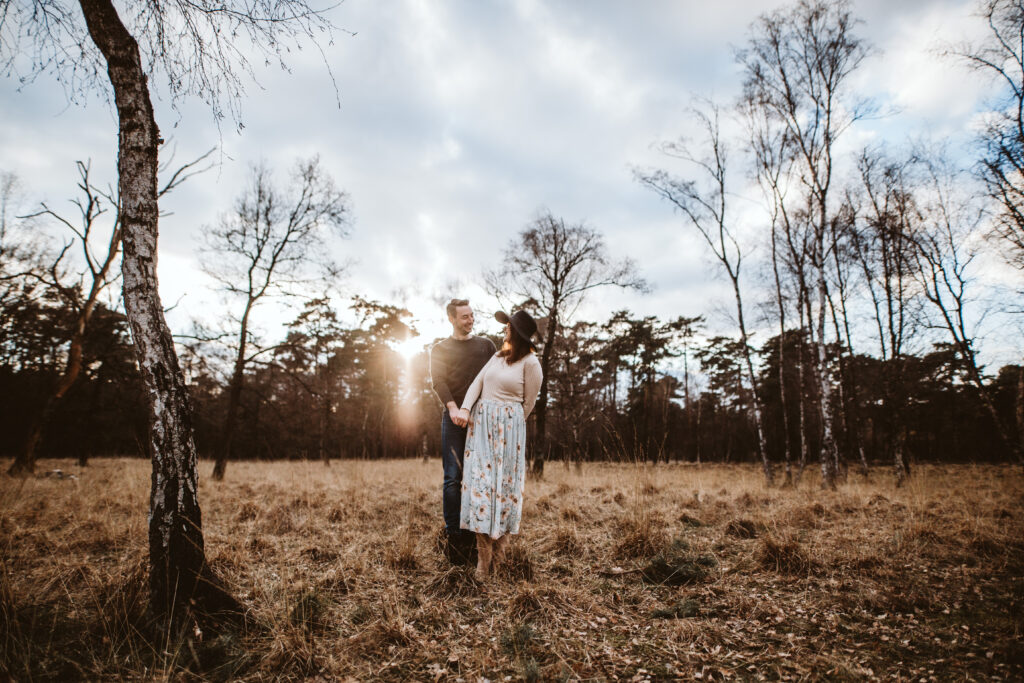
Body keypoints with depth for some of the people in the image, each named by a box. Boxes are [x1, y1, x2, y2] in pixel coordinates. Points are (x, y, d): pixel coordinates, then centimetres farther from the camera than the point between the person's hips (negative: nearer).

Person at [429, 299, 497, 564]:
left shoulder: (486, 345, 19)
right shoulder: (440, 349, 14)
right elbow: (437, 380, -1)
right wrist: (452, 407, -20)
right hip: (454, 418, -1)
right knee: (453, 477, -6)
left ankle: (474, 533, 7)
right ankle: (453, 534, -1)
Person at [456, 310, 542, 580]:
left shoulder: (530, 362, -5)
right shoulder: (498, 356, 14)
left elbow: (529, 402, 0)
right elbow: (477, 383, 6)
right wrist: (465, 408, -10)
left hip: (508, 426, -5)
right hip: (480, 423, 5)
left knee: (504, 483, 0)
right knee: (479, 479, -2)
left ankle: (499, 545, 13)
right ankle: (484, 556, 2)